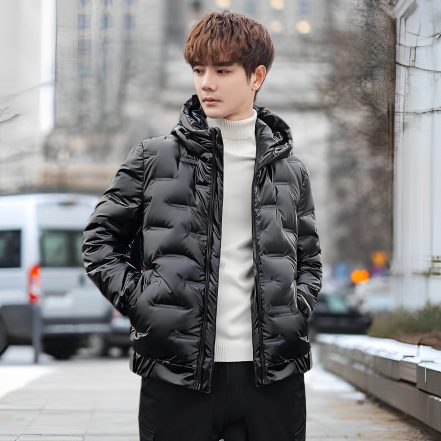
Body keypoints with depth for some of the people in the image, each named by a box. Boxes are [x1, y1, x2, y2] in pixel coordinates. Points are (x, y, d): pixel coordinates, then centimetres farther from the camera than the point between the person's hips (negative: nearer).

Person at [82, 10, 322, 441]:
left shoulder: (290, 169, 11)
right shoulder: (154, 158, 4)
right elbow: (100, 238, 10)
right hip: (176, 373, -2)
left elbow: (309, 259, 22)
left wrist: (297, 307, 3)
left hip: (272, 373, 2)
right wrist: (139, 302, -3)